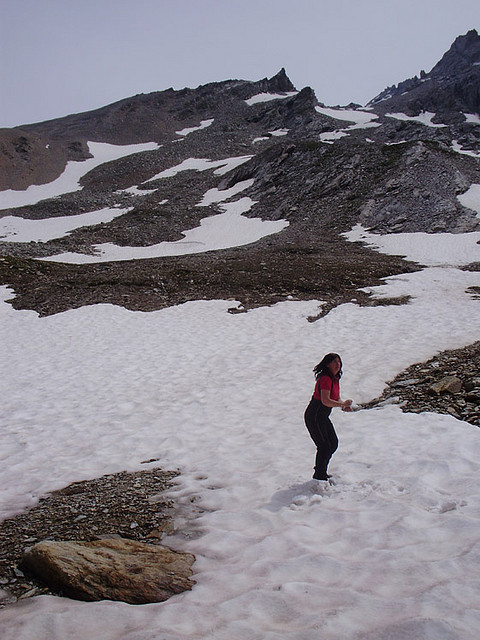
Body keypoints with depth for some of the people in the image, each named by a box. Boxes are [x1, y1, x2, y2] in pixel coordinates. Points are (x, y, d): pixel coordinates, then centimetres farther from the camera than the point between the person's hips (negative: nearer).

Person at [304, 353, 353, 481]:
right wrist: (343, 404, -24)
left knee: (333, 443, 15)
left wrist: (343, 406, -6)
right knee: (325, 446, -7)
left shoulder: (335, 378, 8)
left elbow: (337, 398, 14)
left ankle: (321, 471, 31)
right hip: (314, 416, -10)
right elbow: (325, 401, -33)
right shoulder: (325, 379, -23)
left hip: (323, 417, 10)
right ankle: (319, 475, 10)